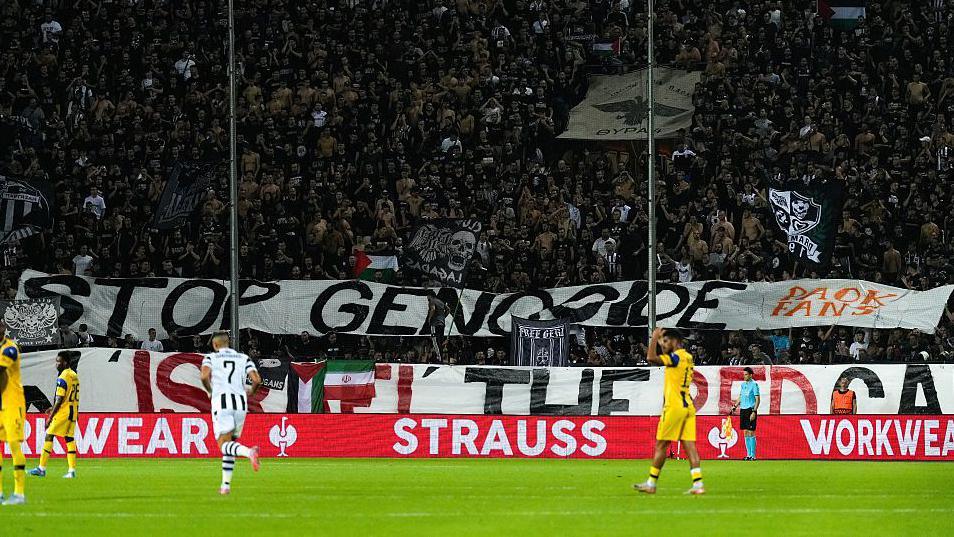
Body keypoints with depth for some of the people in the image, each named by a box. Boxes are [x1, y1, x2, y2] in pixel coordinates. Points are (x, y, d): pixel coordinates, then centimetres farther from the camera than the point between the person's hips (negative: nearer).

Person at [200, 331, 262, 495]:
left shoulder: (210, 358, 8)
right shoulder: (243, 358, 15)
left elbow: (204, 376, -12)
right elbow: (257, 380, 3)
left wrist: (210, 391, 8)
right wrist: (251, 391, 24)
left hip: (221, 401, -4)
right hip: (241, 402, 4)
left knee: (224, 445, -10)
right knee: (230, 446, 16)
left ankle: (249, 452, -41)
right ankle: (226, 485, 14)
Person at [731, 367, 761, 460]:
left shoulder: (754, 384, -6)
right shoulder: (743, 384, 15)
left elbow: (758, 399, -10)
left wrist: (754, 412, -17)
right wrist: (734, 407, 11)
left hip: (750, 410, -7)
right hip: (743, 410, 7)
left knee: (751, 432, -7)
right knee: (745, 433, 7)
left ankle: (753, 455, -5)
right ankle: (748, 454, 11)